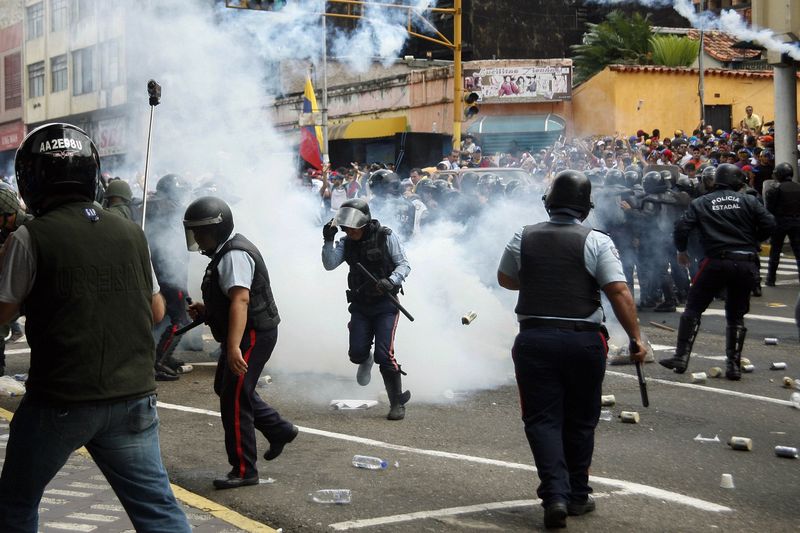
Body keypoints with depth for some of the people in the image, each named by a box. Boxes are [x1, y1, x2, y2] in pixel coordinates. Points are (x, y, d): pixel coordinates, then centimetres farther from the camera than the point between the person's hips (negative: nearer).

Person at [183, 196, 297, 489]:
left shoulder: (235, 256, -20)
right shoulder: (225, 253, 14)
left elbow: (240, 300, -32)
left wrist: (234, 346, -39)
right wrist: (205, 309, 11)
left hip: (253, 335, -11)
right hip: (245, 335, 11)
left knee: (233, 399, -8)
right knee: (225, 387, 22)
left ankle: (244, 470, 0)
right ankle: (279, 429, 29)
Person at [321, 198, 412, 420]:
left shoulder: (386, 237, -10)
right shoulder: (346, 243, 1)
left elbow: (404, 265, -10)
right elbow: (329, 264, -8)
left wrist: (390, 281, -27)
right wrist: (328, 240, -20)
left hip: (385, 304, -4)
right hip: (360, 306, 4)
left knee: (384, 355, -13)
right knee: (357, 353, -4)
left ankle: (397, 403, 2)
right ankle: (366, 361, 36)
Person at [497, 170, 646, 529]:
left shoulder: (523, 239, 2)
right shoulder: (596, 242, -6)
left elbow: (505, 280, 17)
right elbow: (619, 292, -13)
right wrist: (636, 338, -7)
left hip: (534, 339, 1)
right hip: (584, 341, -1)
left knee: (543, 419, 4)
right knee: (580, 421, 14)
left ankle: (555, 495, -10)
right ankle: (577, 496, 23)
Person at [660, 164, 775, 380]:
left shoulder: (701, 203, 5)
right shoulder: (749, 201, 6)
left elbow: (682, 227, -4)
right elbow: (769, 224, -2)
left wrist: (681, 251, 12)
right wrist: (752, 242, 16)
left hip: (716, 262, -2)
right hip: (747, 264, 2)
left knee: (693, 309, 9)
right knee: (736, 316, 13)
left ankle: (681, 358, 3)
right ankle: (734, 365, 10)